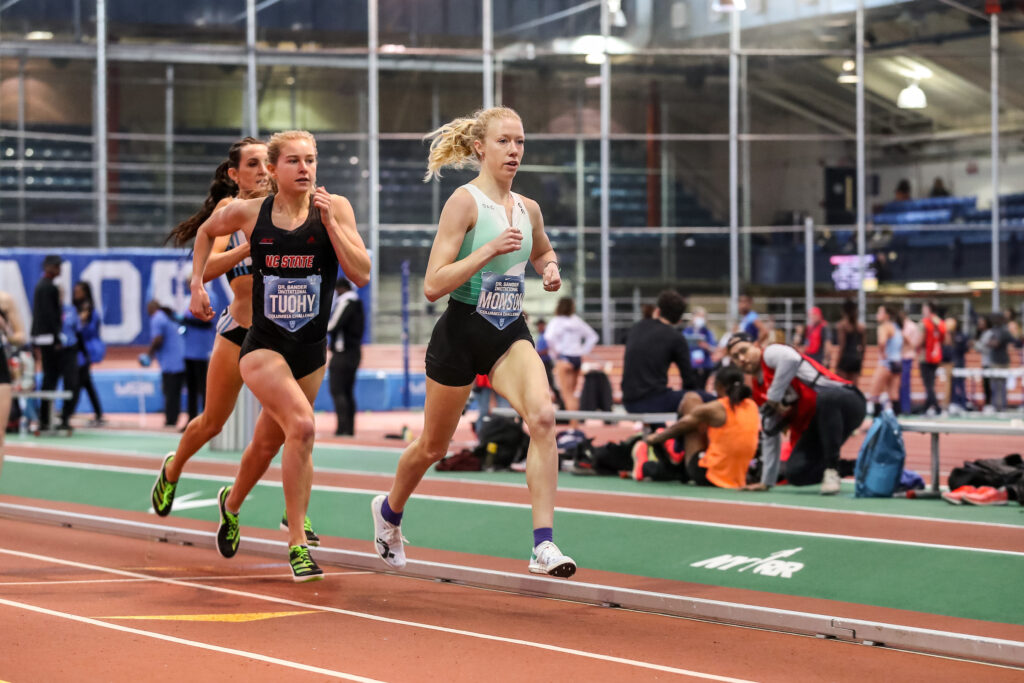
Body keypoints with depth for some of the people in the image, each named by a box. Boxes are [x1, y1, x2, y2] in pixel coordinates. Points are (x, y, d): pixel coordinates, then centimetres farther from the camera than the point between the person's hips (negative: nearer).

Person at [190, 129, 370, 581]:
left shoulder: (335, 208, -6)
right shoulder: (249, 213, -6)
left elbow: (361, 274, -14)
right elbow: (207, 231, 16)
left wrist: (329, 221, -20)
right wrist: (197, 284, 9)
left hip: (311, 350, 3)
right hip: (263, 346, -3)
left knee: (268, 442, 19)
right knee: (302, 426, -26)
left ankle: (231, 503, 51)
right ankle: (298, 544, -19)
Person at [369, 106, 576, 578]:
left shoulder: (527, 208, 5)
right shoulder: (465, 202, -13)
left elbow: (542, 251, 30)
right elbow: (433, 285, -19)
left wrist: (550, 269, 6)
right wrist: (490, 250, -27)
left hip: (510, 334, 4)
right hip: (462, 332, -4)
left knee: (542, 416, -24)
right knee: (433, 446, 13)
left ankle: (543, 546, -26)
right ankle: (389, 510, 46)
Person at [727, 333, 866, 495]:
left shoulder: (771, 353, -6)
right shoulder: (759, 391, 16)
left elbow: (791, 359, -32)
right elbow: (770, 436, 20)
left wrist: (774, 397, -22)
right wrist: (767, 482, 18)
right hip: (814, 424, 7)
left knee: (826, 397, -42)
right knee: (795, 473, -15)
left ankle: (831, 469, -30)